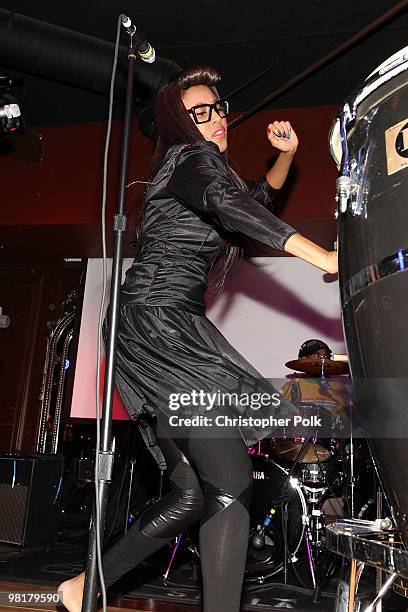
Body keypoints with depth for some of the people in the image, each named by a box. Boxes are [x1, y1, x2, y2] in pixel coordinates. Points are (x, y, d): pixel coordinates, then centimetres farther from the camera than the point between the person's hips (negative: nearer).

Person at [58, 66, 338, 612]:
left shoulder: (197, 167, 28)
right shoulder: (194, 157, -1)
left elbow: (257, 197, 43)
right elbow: (232, 205, -23)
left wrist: (286, 154, 26)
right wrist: (325, 257, -29)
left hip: (151, 340, 10)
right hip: (161, 323, -10)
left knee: (192, 494, 9)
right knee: (231, 485, -14)